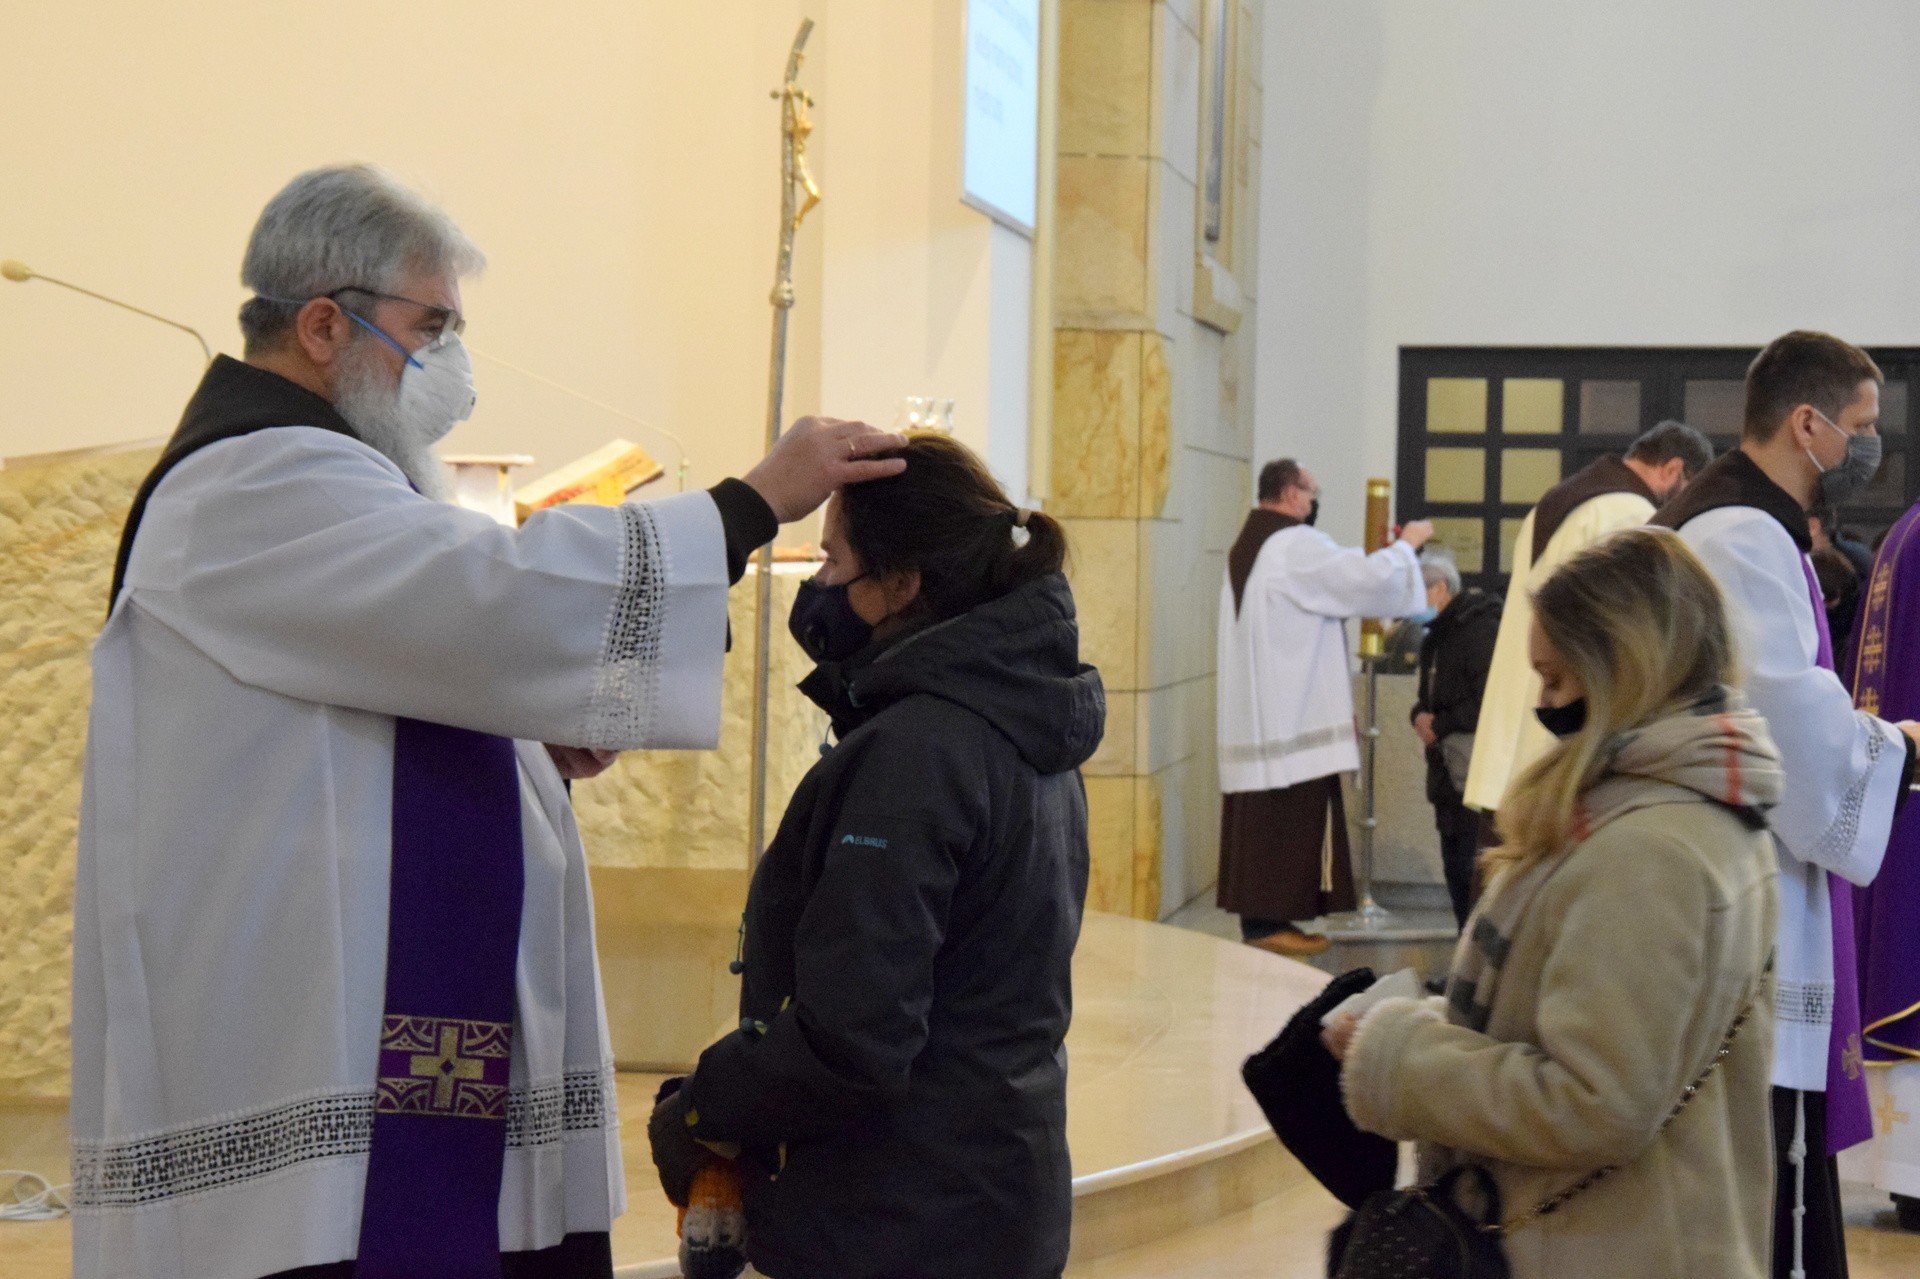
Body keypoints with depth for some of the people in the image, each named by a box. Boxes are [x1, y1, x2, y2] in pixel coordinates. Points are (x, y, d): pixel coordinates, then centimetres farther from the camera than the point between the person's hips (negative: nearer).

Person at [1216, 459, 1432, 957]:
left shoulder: (1247, 550, 17)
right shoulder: (1297, 546, -14)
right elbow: (1369, 579, -16)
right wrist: (1406, 544, 1)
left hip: (1254, 713, 9)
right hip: (1294, 714, -9)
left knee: (1260, 819, 9)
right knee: (1290, 819, -6)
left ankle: (1259, 915, 11)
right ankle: (1268, 921, -5)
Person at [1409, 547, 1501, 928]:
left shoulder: (1481, 629, -13)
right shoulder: (1437, 635, 17)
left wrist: (1440, 725, -12)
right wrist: (1420, 715, 2)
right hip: (1448, 773, 10)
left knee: (1472, 867, -12)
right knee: (1455, 868, 12)